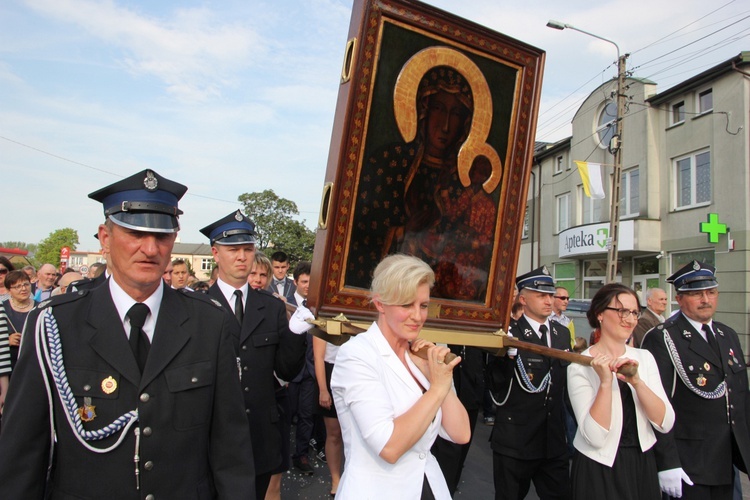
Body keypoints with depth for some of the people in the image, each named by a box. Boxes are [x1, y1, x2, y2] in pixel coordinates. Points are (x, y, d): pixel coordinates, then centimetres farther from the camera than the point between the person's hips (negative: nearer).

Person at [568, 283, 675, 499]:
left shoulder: (644, 357, 0)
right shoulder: (580, 366, -15)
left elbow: (665, 424, -9)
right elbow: (595, 437, -21)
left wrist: (636, 381, -23)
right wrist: (605, 381, -29)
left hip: (643, 465, 5)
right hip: (598, 469, -4)